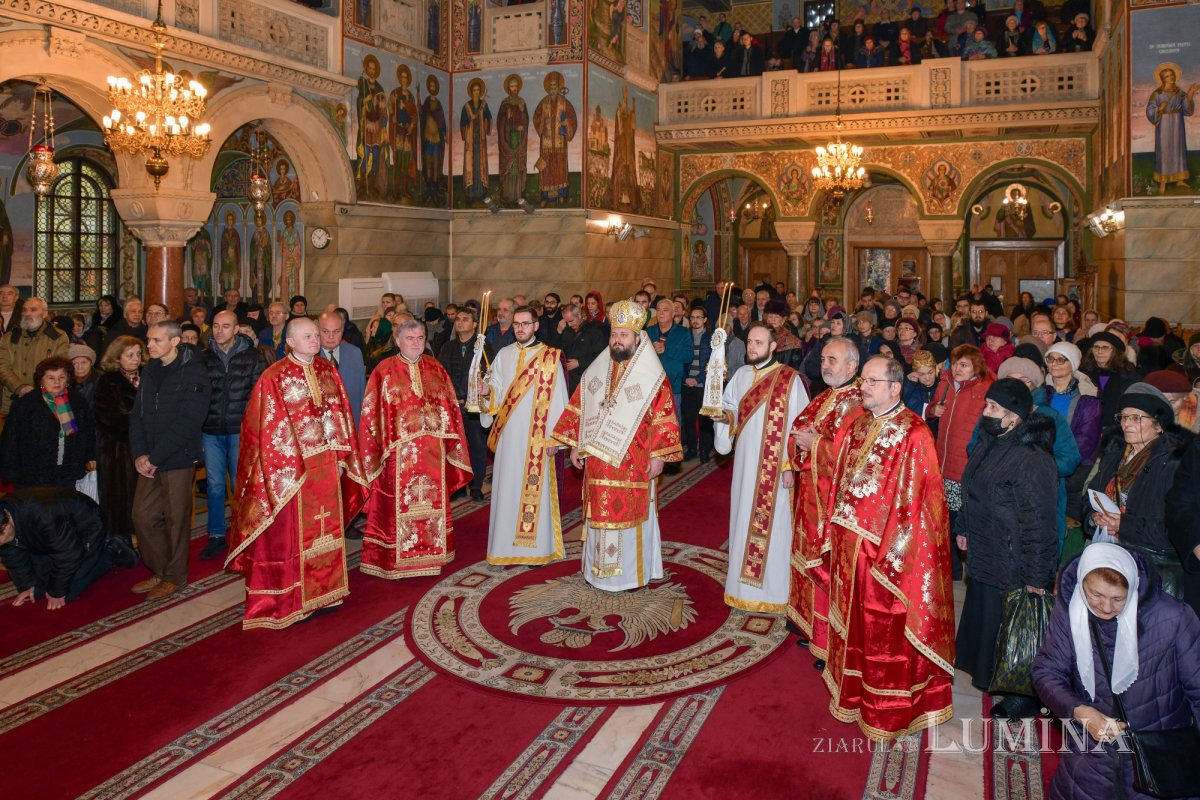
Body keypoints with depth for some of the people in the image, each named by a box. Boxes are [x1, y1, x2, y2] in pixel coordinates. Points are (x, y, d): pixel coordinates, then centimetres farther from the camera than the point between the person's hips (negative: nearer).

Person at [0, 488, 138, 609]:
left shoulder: (43, 518, -42)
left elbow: (67, 555, -30)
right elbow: (14, 556, -4)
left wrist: (57, 593, -19)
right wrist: (27, 586, -6)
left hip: (87, 529, -8)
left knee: (67, 593, -13)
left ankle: (112, 551, 2)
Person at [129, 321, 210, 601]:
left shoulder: (193, 373, -11)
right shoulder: (149, 372, 10)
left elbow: (188, 423, -17)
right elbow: (138, 415, 10)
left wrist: (154, 457, -17)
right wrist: (139, 454, -5)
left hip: (178, 459, -6)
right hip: (149, 461, 6)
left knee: (175, 518, 3)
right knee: (143, 516, 7)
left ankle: (175, 576, 19)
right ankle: (160, 570, 24)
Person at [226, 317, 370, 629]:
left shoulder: (328, 371, 7)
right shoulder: (274, 377, -9)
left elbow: (340, 414, 10)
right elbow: (269, 427, -11)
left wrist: (341, 455, 6)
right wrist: (286, 468, -15)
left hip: (327, 464, 5)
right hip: (292, 467, -5)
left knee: (325, 527, 13)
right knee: (291, 532, 3)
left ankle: (322, 590, 27)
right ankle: (290, 599, 14)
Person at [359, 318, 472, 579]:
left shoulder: (435, 369, 8)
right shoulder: (384, 371, -3)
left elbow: (450, 407, 11)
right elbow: (372, 413, -4)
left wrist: (450, 443, 6)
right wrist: (376, 449, -9)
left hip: (433, 452, 4)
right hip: (398, 452, -4)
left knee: (432, 503, 11)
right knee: (399, 506, 1)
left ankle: (430, 554, 25)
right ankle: (396, 560, 13)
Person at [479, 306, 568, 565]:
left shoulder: (550, 357, -2)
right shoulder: (503, 355, 10)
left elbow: (557, 399, -4)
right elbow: (497, 390, 12)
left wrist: (553, 436, -8)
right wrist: (487, 391, -11)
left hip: (536, 437, -3)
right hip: (508, 434, 4)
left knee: (534, 489, -2)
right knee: (507, 486, 5)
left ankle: (535, 546, 8)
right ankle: (506, 545, 14)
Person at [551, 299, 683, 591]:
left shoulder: (652, 375, -7)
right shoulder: (597, 369, 7)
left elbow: (663, 416, -8)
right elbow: (579, 408, 11)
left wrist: (658, 455, -12)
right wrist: (575, 445, 7)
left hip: (632, 462, -4)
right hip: (598, 460, 4)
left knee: (629, 513, 2)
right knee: (600, 513, 11)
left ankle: (631, 571, 16)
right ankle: (599, 568, 24)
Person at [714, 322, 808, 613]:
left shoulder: (789, 379, -10)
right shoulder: (741, 375, 7)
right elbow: (730, 409, 17)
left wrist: (791, 465, -14)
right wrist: (725, 416, -6)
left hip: (775, 467, -5)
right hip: (745, 463, 6)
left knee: (772, 527, 0)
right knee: (744, 522, 13)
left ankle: (773, 592, 12)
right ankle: (745, 584, 27)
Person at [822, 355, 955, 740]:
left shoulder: (913, 434, -17)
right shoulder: (858, 426, 6)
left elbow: (917, 499, -18)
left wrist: (893, 551, -19)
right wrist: (838, 531, 10)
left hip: (886, 549, -7)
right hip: (850, 544, 7)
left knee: (886, 629, 8)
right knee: (854, 619, 20)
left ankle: (887, 708, 26)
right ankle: (854, 689, 38)